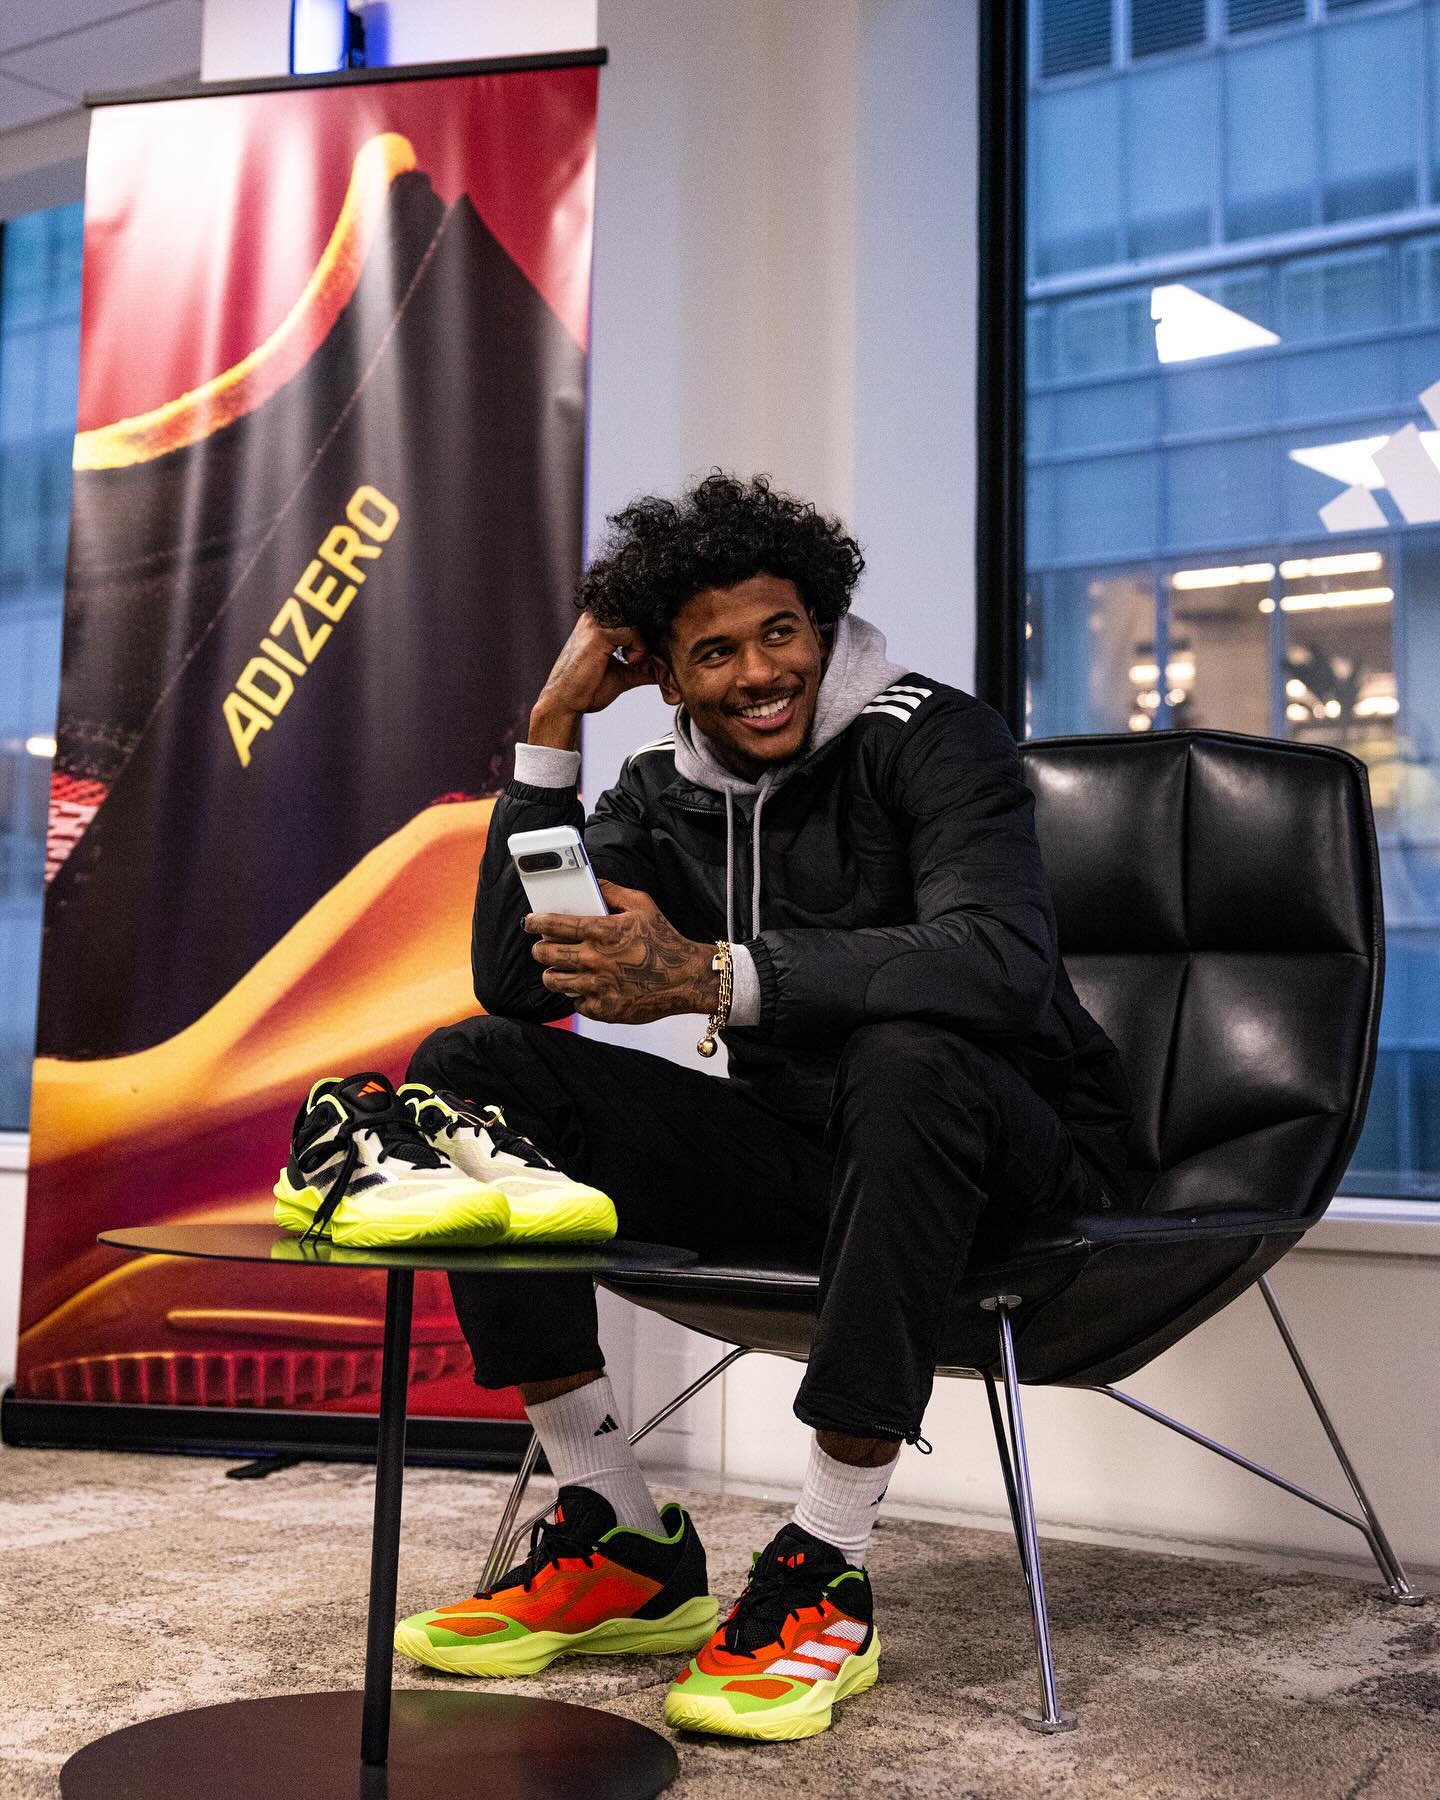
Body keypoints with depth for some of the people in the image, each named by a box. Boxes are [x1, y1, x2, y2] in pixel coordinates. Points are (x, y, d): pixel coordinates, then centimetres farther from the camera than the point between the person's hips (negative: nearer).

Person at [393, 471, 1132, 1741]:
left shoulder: (928, 737, -12)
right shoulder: (660, 798, 6)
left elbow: (1002, 959, -31)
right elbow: (514, 980, -6)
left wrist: (709, 975, -39)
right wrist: (554, 725, -9)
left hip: (1004, 1155, -5)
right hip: (794, 1153, 6)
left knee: (906, 1053, -41)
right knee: (467, 1066, -10)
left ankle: (825, 1575, -28)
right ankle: (628, 1551, -10)